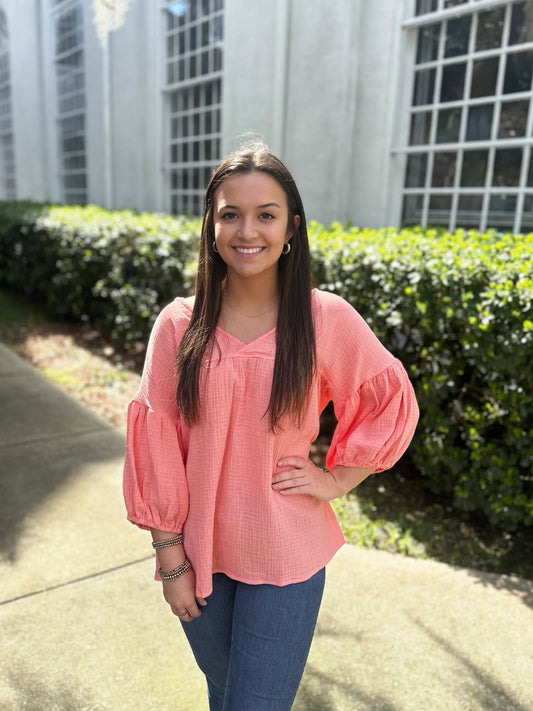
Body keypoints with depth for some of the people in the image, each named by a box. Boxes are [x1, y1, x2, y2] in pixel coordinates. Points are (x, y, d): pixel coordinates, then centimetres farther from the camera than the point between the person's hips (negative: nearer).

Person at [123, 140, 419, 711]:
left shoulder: (326, 319, -13)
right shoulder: (179, 325, -10)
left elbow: (392, 402, 2)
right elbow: (156, 444, -6)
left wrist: (338, 479, -5)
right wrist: (170, 558, -3)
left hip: (286, 560, -2)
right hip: (199, 553, 3)